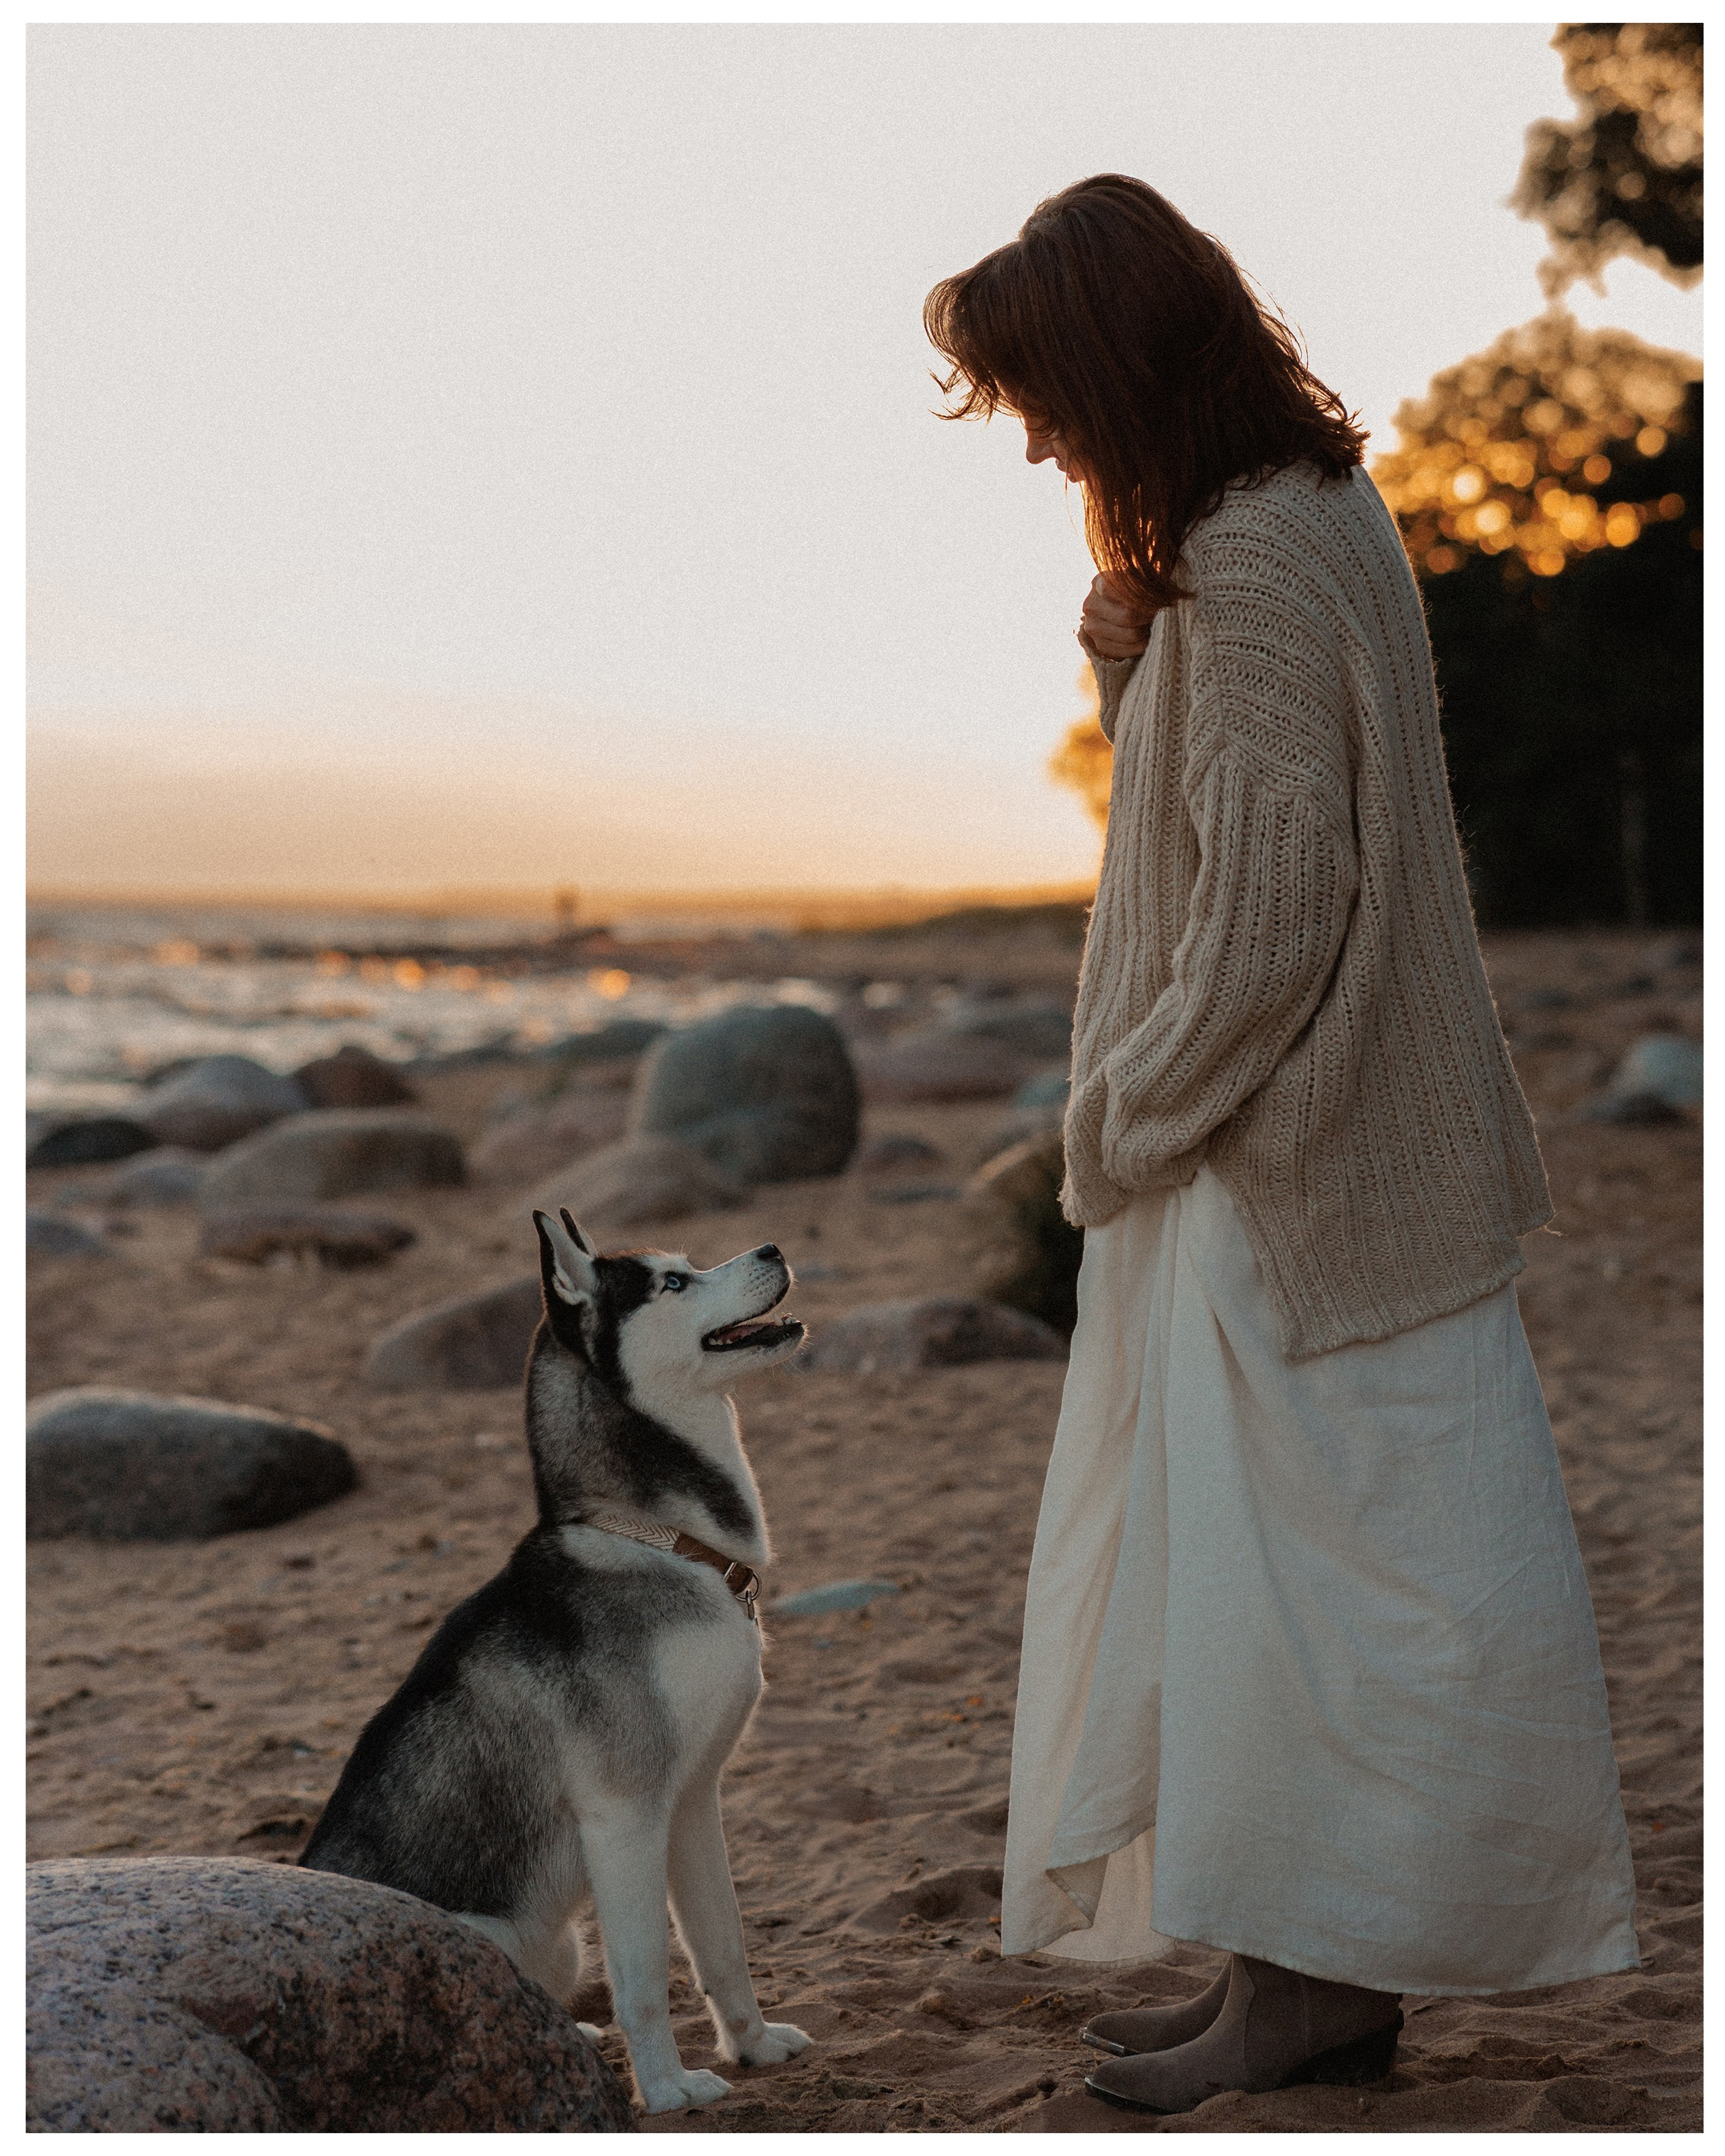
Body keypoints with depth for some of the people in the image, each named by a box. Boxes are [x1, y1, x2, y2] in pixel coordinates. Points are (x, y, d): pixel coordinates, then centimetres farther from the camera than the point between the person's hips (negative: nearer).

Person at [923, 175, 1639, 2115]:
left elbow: (1267, 927, -23)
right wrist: (1123, 612, -2)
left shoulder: (1253, 571, -22)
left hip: (1278, 1171, -10)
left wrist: (1120, 1117, -10)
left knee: (1284, 1578, 2)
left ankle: (1310, 1990, 16)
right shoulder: (1308, 506, 10)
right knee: (1262, 1573, 16)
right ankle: (1304, 1975, 26)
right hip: (1298, 1143, 10)